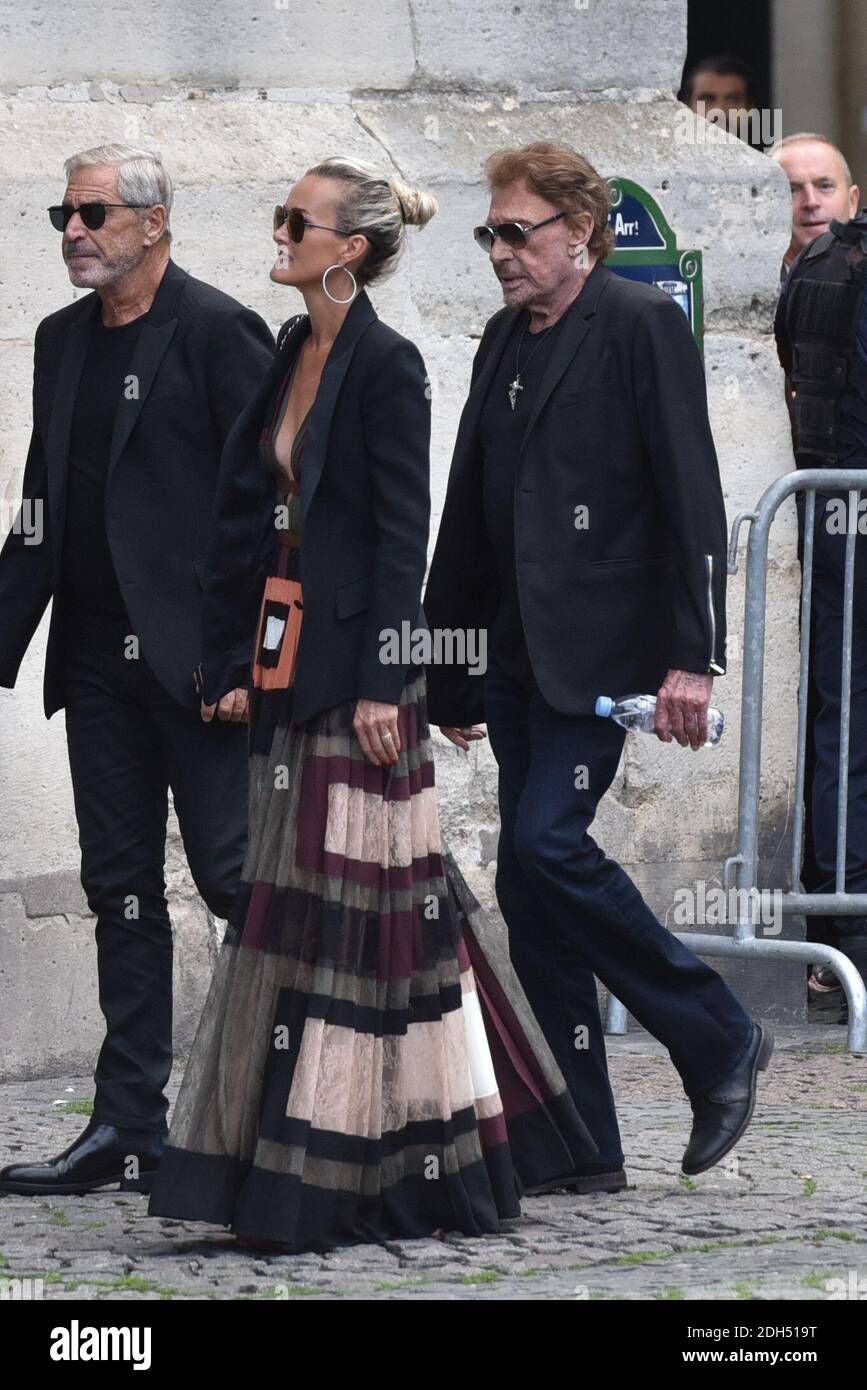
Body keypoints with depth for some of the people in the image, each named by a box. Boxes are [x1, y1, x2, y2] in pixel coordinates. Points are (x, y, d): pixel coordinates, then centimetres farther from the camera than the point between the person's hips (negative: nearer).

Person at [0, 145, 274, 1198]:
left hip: (200, 657, -7)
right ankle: (128, 1128, 11)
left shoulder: (217, 331, -8)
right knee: (121, 888, 8)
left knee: (234, 874, -5)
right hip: (98, 657, 7)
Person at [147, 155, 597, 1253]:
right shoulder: (292, 352, 13)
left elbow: (402, 533, -14)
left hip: (355, 649, -8)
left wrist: (379, 684, -17)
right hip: (287, 648, 8)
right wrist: (231, 659, 14)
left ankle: (349, 1172, 1)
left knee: (355, 890, -4)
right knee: (289, 874, 9)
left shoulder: (386, 364, -11)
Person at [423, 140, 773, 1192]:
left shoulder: (641, 325, -7)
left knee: (544, 847, -18)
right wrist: (449, 671, 20)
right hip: (519, 656, 8)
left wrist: (692, 658, -19)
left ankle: (719, 1037, -2)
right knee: (534, 880, 4)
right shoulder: (504, 343, 16)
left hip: (601, 649, -8)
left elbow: (692, 497, -13)